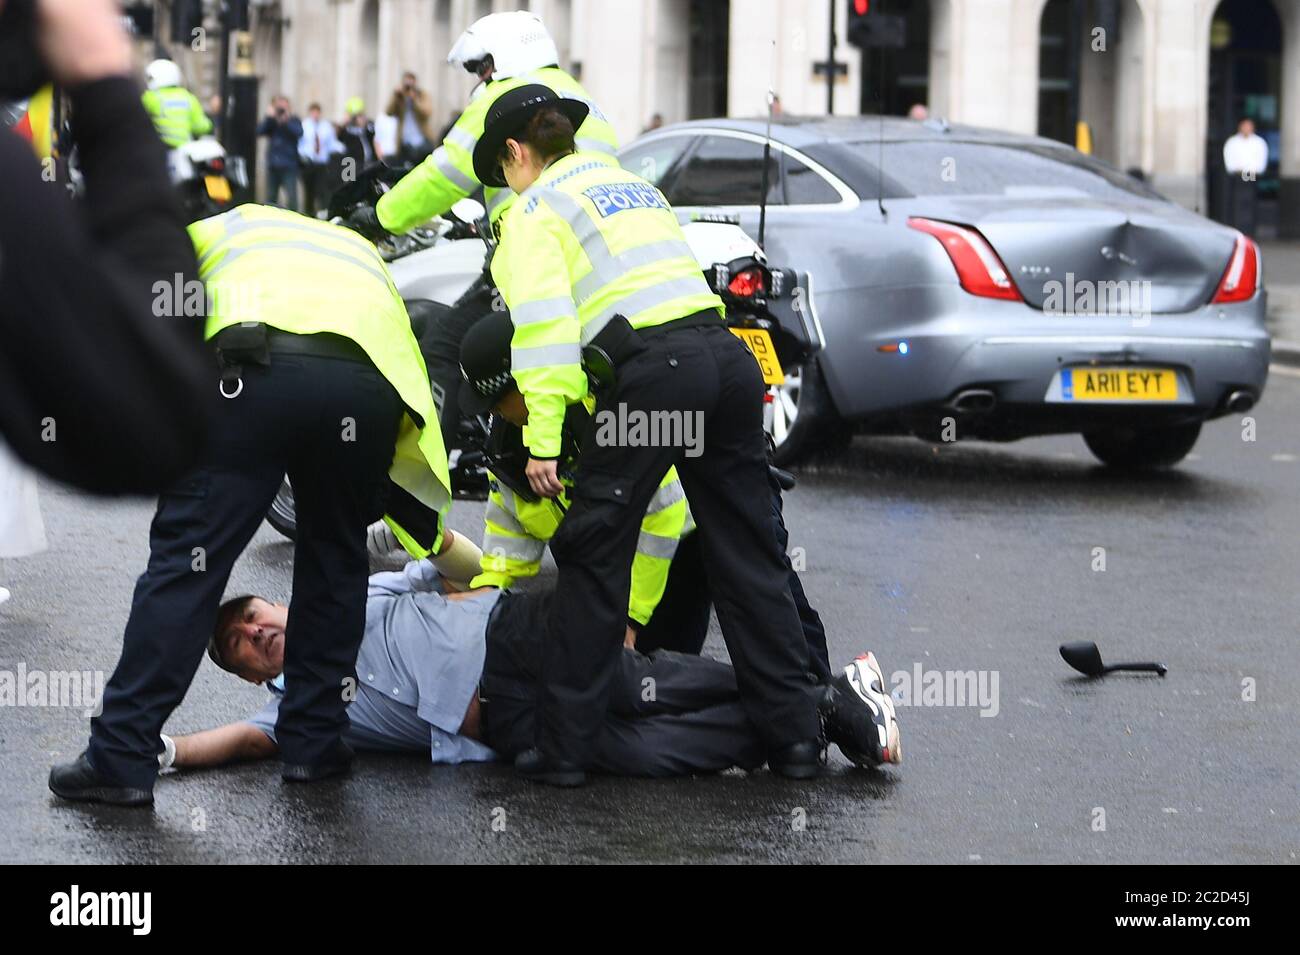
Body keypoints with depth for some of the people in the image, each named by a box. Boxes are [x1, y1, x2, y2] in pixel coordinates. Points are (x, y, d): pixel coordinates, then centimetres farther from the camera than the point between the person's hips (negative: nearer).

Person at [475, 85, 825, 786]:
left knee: (594, 559, 2)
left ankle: (562, 747, 4)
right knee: (746, 558, 11)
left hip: (650, 370, -7)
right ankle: (795, 737, 12)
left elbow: (544, 325, -6)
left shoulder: (535, 209, 7)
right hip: (726, 353, 7)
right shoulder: (634, 184, 30)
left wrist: (543, 439, -10)